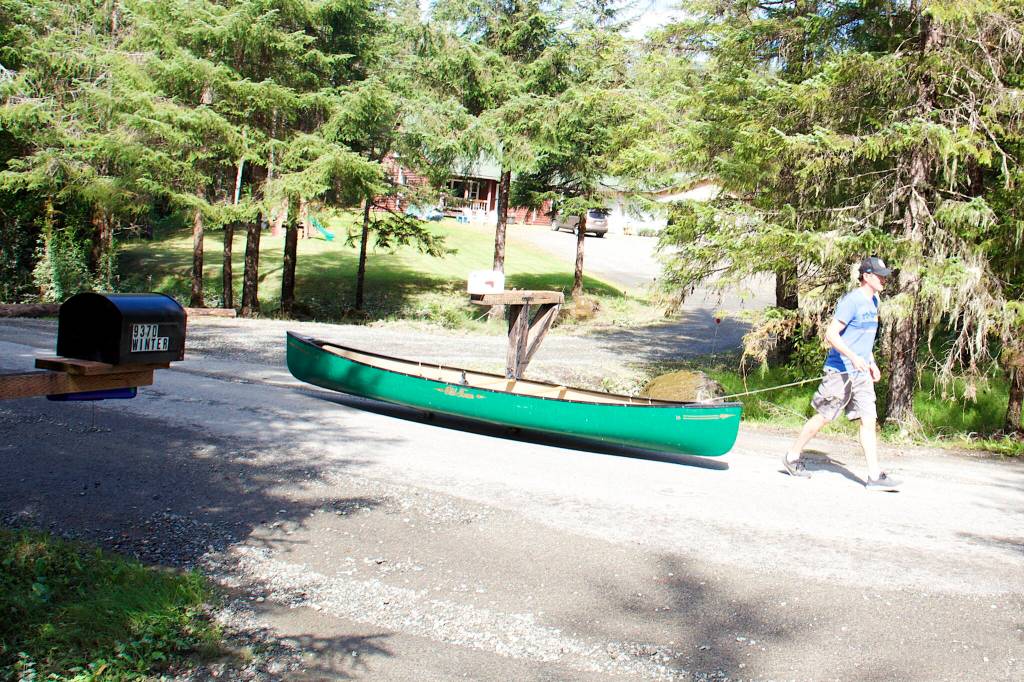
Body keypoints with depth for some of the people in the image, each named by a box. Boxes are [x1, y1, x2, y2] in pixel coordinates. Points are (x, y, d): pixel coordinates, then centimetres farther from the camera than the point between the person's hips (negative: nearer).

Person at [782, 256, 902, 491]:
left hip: (861, 373, 8)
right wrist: (853, 357, -29)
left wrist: (871, 363, 22)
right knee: (823, 417, 2)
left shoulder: (873, 301, 14)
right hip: (840, 371, -8)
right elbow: (831, 334, -21)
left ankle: (875, 476, -2)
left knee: (869, 420, -1)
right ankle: (792, 457, 19)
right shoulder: (851, 301, -15)